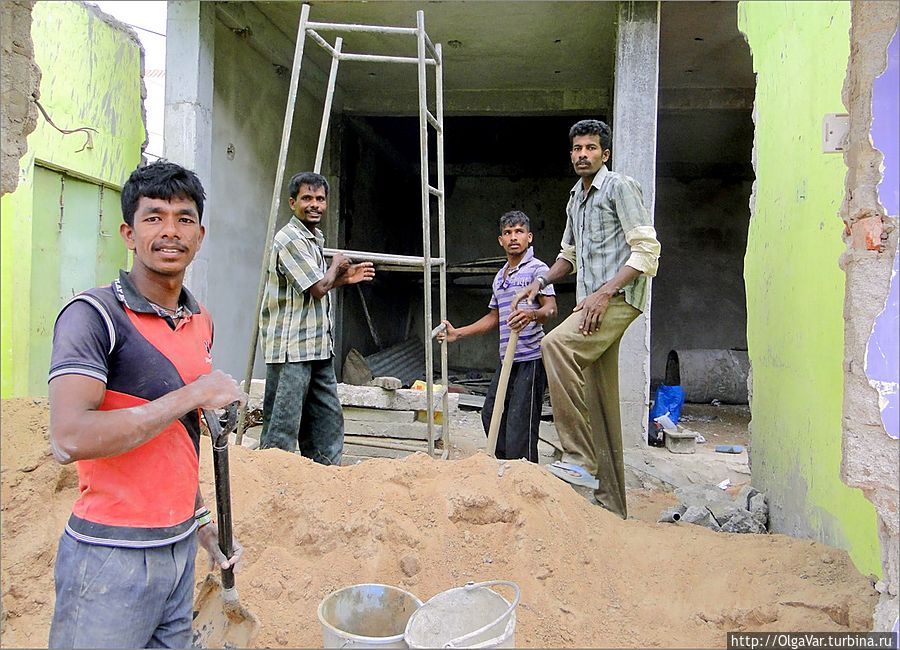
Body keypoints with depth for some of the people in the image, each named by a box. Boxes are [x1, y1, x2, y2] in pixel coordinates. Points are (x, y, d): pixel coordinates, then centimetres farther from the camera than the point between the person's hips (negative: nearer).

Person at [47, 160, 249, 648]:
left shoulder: (201, 321, 8)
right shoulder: (93, 314, -14)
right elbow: (68, 440, -26)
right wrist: (192, 395, -22)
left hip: (180, 548, 7)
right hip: (112, 557, -6)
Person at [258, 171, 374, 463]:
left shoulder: (314, 238, 18)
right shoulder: (290, 238, -13)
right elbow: (317, 287, -16)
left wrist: (345, 278, 15)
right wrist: (337, 265, 2)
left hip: (317, 347, 10)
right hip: (291, 348, -10)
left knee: (328, 417, 15)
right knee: (282, 427, -3)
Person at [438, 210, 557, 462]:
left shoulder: (537, 268, -4)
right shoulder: (499, 277, 20)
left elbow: (551, 308, -16)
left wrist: (532, 314, -38)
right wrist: (458, 333, 23)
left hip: (530, 359, -9)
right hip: (506, 359, 9)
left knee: (520, 425, -10)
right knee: (491, 415, 16)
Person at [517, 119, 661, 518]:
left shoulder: (620, 187, -3)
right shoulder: (575, 198, 23)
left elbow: (646, 250, -12)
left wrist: (604, 292, -20)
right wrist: (542, 280, 15)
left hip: (618, 299, -8)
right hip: (592, 305, 8)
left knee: (556, 344, -32)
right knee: (599, 405, 7)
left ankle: (580, 459, -26)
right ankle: (611, 505, 15)